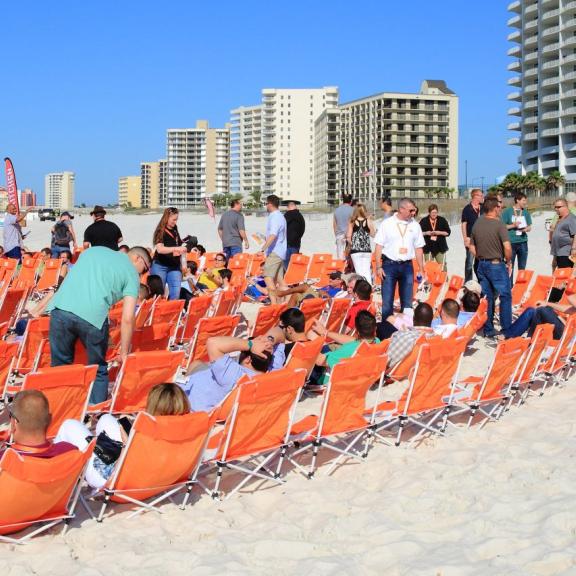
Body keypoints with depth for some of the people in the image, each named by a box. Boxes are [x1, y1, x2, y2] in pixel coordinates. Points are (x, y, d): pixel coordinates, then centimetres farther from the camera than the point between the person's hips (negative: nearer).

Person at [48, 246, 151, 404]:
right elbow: (127, 319, 6)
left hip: (60, 308, 4)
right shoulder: (132, 274, 15)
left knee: (60, 366, 18)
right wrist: (124, 353, 13)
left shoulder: (93, 250, 29)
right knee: (98, 369, 16)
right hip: (93, 315, -4)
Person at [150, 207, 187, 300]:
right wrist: (176, 248, -31)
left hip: (174, 266, 5)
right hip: (160, 266, -5)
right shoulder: (161, 231, -9)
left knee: (176, 294, -5)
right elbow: (160, 249, -23)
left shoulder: (175, 230, 9)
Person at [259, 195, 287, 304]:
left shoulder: (274, 217, -15)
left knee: (268, 277, -15)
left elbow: (273, 235, -26)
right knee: (279, 279, 11)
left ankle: (273, 302, -22)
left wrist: (263, 248, -30)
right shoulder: (280, 216, 17)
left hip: (274, 252, -10)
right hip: (281, 252, 10)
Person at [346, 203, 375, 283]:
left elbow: (348, 237, -4)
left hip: (355, 250, -1)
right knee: (367, 271, 6)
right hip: (367, 250, 1)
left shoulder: (352, 222, -1)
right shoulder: (368, 221, 0)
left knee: (359, 272, 2)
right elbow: (373, 235, 6)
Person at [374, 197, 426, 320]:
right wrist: (378, 267, -7)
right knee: (387, 301, 0)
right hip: (389, 264, -3)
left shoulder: (415, 225, 6)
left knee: (407, 301, 7)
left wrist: (421, 270, 9)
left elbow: (418, 249, 10)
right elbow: (379, 246, -1)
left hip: (407, 265, 3)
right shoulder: (387, 224, -2)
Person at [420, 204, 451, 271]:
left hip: (440, 248, 0)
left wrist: (439, 232, -12)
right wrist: (426, 233, -13)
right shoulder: (424, 221, 4)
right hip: (428, 248, 0)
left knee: (442, 267, 0)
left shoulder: (442, 220, 5)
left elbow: (448, 232, 4)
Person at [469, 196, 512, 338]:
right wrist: (509, 262, -6)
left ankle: (488, 329, 14)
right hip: (497, 264, -6)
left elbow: (472, 248, 10)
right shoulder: (499, 224, -14)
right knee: (505, 296, 4)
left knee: (487, 298, 11)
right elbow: (507, 247, -21)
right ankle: (506, 329, 4)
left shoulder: (477, 225, 5)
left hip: (482, 265, 6)